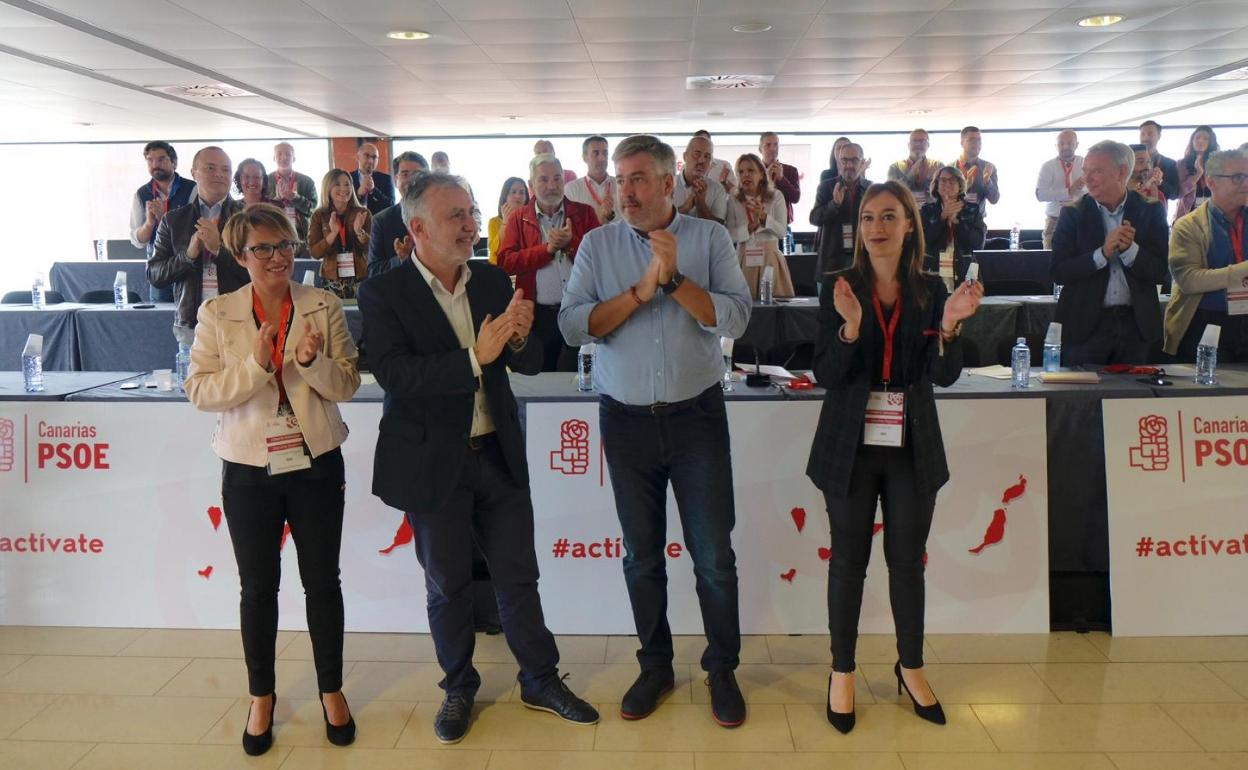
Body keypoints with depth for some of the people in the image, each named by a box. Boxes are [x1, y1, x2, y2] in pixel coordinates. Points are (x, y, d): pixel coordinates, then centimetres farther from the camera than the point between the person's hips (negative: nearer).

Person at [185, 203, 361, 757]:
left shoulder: (325, 307, -2)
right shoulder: (217, 314, -2)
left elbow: (348, 383, -3)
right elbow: (199, 392, -8)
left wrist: (312, 361, -22)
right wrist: (257, 364, -22)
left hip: (315, 463, 0)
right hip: (249, 469, 0)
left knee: (322, 581, 10)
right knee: (258, 586, 12)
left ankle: (331, 690, 27)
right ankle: (261, 697, 30)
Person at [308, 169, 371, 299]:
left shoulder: (363, 214, 2)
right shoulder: (319, 216, 2)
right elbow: (314, 253, -5)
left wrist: (359, 231, -19)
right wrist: (333, 233, -18)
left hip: (361, 278, 0)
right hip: (332, 281, 0)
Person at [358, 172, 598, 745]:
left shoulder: (493, 280, 2)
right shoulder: (383, 293, -10)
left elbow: (528, 365, 4)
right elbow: (394, 375, -23)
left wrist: (520, 338, -19)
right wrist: (474, 357, -31)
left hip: (499, 454, 3)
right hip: (434, 462, -3)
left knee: (518, 575, 13)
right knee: (448, 585, 13)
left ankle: (541, 681, 30)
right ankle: (459, 688, 33)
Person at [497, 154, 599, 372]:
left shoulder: (584, 213, 8)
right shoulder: (518, 218, 8)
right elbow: (505, 262, -4)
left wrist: (571, 242, -15)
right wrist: (548, 249, -12)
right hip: (537, 314, 0)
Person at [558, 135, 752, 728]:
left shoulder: (708, 238, -2)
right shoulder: (598, 245, 1)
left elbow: (735, 318, -13)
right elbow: (573, 325, -11)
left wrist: (673, 279, -21)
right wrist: (640, 290, -19)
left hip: (697, 415, -1)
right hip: (626, 419, 2)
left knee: (713, 554, 5)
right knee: (641, 554, 13)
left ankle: (722, 668, 24)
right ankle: (655, 667, 30)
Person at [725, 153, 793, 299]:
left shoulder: (776, 197, 1)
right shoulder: (733, 201, 3)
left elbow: (782, 232, -5)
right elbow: (729, 235, -5)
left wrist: (763, 216, -19)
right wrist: (750, 227, -20)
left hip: (770, 259, 0)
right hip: (744, 260, 0)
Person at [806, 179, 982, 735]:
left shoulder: (930, 291, 2)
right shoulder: (838, 288, -4)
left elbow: (945, 376, -4)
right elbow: (826, 375, -9)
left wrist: (949, 325, -21)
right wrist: (851, 325, -26)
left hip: (912, 447, 2)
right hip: (852, 445, -2)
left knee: (908, 560, 12)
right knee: (849, 560, 7)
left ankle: (911, 667, 30)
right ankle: (842, 672, 23)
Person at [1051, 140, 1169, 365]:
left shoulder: (1150, 212, 1)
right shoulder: (1073, 213, -1)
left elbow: (1160, 272, -4)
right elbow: (1058, 272, -9)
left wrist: (1129, 249, -20)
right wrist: (1103, 253, -20)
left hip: (1135, 324, 1)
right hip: (1085, 325, -1)